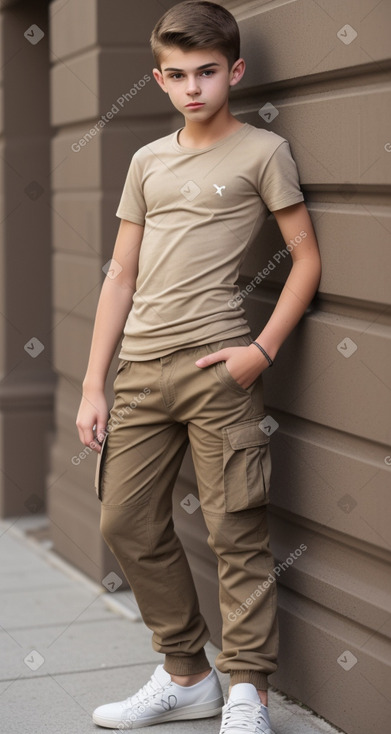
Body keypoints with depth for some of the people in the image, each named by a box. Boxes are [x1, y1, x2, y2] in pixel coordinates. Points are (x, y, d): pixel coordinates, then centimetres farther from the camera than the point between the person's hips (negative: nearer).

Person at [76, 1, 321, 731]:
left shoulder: (263, 151, 2)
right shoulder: (147, 160, 15)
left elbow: (307, 258, 0)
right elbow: (122, 276, 15)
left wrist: (262, 349, -11)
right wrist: (92, 386, 10)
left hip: (217, 368, -5)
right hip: (139, 369, 6)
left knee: (236, 532, -3)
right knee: (127, 524, 8)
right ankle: (187, 674, 22)